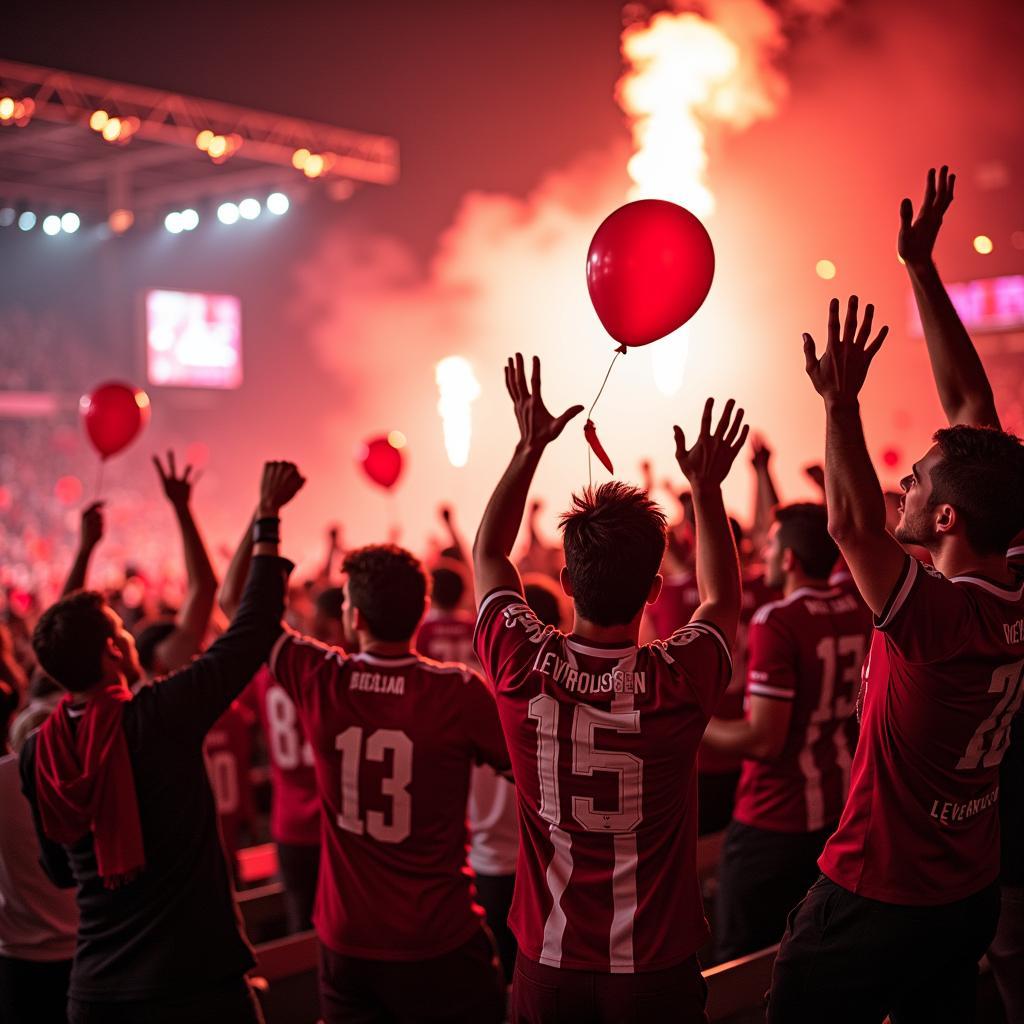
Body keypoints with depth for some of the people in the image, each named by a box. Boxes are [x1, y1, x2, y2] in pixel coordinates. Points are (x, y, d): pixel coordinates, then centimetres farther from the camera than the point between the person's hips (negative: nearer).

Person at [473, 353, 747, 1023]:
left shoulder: (525, 668, -16)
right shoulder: (678, 683, -20)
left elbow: (487, 553, 5)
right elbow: (724, 598, 5)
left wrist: (530, 446, 8)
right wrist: (706, 488, 9)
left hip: (548, 968, 2)